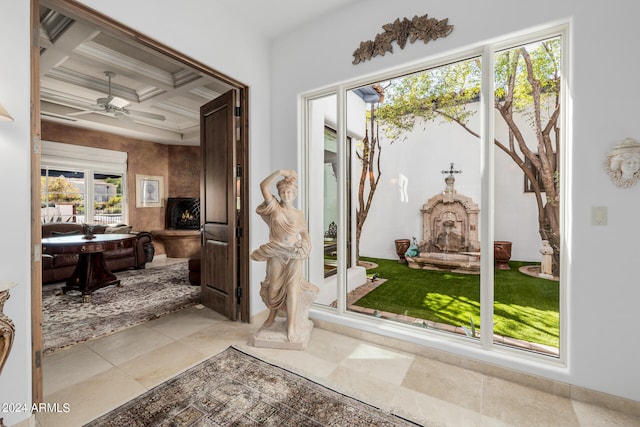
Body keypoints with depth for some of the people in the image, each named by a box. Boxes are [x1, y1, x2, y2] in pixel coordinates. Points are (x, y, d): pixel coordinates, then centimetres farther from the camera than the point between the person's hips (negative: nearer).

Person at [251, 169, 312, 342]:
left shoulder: (299, 214, 6)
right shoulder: (275, 208, 0)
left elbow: (305, 234, 12)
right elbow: (264, 186, -11)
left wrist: (304, 246, -7)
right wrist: (280, 171, -13)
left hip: (294, 255, 1)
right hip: (276, 254, 0)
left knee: (292, 288, -3)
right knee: (274, 287, 10)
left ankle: (291, 326, 8)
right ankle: (272, 315, 38)